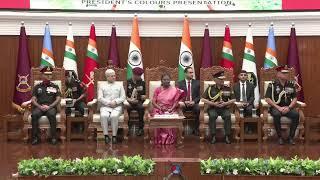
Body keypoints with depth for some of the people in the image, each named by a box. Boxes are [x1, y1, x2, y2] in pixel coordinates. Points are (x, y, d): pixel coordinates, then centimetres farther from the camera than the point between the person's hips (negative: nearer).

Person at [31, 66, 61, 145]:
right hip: (39, 107, 1)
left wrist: (49, 106, -12)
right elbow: (33, 100, 9)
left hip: (51, 107, -1)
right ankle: (35, 137, -25)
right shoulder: (37, 87, 17)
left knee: (51, 114, -37)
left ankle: (53, 137, -27)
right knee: (34, 115, -33)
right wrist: (40, 106, -11)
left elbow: (58, 99, 4)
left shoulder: (55, 87, 15)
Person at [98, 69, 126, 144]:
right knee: (103, 116, -34)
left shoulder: (119, 86, 18)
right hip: (105, 106, 0)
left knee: (114, 116, -34)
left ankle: (114, 135, -26)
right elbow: (100, 98, 4)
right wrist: (109, 103, -11)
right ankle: (106, 135, -26)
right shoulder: (102, 87, 16)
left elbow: (123, 97, 8)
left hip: (117, 106, 0)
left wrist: (115, 102, -10)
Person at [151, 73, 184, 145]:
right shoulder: (157, 89, 10)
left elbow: (176, 102, 2)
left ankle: (170, 138, -20)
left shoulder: (174, 90, 8)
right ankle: (159, 139, -19)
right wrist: (160, 108, -12)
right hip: (159, 109, 1)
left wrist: (171, 109, -15)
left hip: (170, 110, 0)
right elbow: (153, 102, 4)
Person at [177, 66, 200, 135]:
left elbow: (199, 96, 6)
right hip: (183, 103, 0)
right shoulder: (180, 83, 9)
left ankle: (196, 129, -23)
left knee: (197, 108, -34)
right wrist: (185, 101, -15)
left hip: (194, 104, 0)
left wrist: (194, 101, -13)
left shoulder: (197, 83, 11)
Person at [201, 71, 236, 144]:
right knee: (212, 116, -33)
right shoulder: (210, 88, 2)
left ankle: (227, 136, -21)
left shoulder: (228, 88, 6)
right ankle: (213, 136, -23)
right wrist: (213, 103, -14)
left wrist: (225, 103, -12)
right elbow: (203, 99, -2)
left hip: (224, 108, 1)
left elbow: (233, 100, 5)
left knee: (228, 116, -31)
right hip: (213, 108, -1)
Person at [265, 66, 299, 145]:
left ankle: (291, 137, -16)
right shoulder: (272, 85, -2)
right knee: (276, 114, -37)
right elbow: (267, 99, -8)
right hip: (276, 107, -3)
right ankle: (280, 137, -21)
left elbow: (294, 98, 7)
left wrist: (289, 107, -12)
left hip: (288, 108, 3)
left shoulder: (291, 84, 8)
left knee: (296, 114, -28)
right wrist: (278, 107, -17)